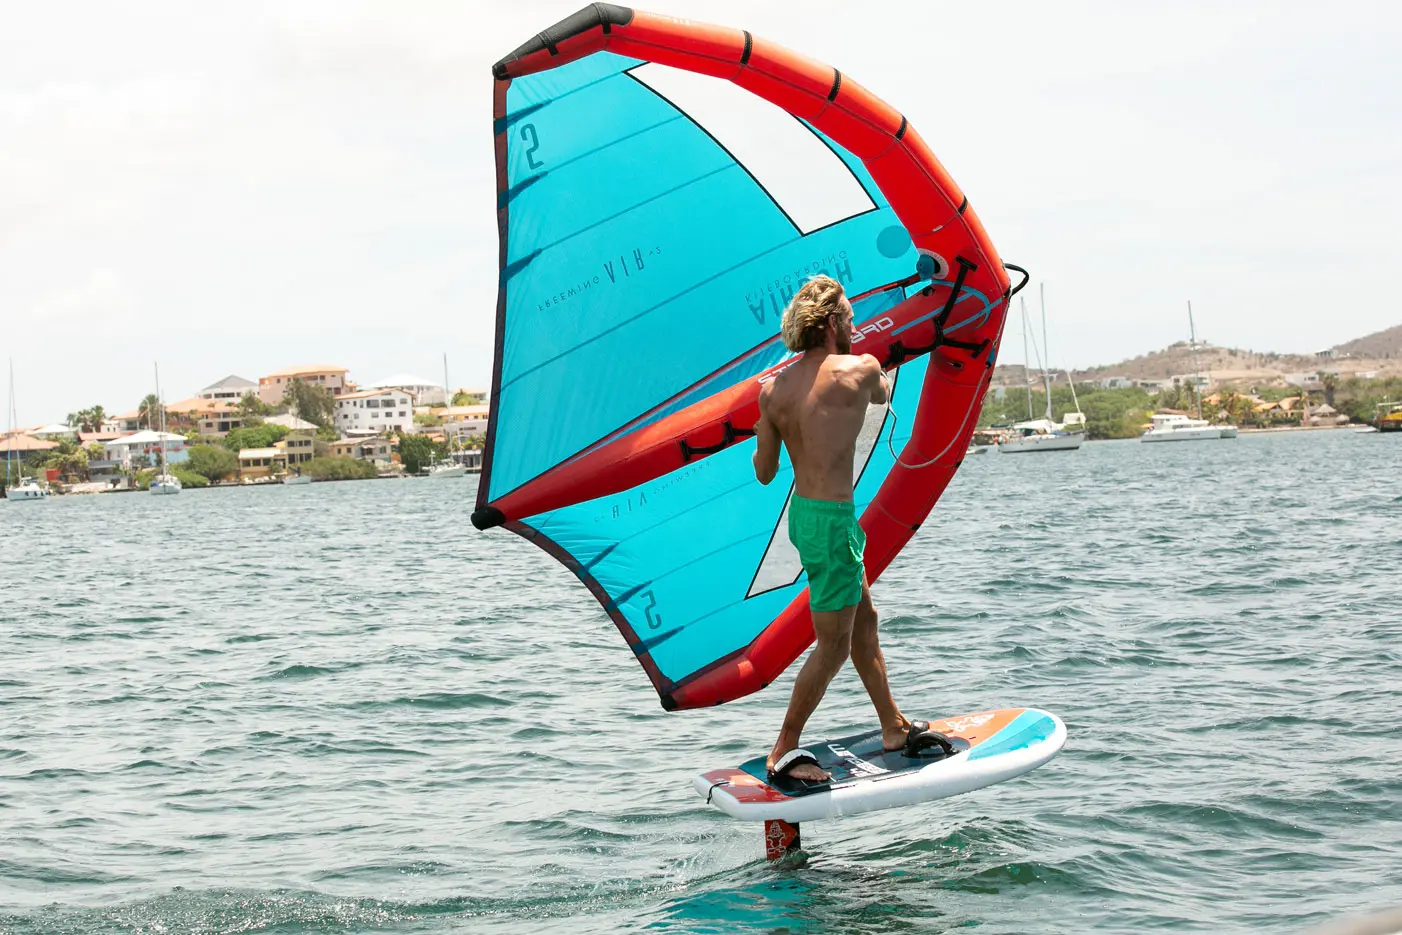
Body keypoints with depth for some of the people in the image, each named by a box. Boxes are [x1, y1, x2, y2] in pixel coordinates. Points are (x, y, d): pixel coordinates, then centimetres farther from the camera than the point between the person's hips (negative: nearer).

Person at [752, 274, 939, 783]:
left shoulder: (772, 388, 1)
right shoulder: (860, 369, -13)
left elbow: (764, 472, 7)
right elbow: (882, 394, 13)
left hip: (801, 512, 8)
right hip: (832, 521, -8)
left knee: (864, 621, 21)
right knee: (833, 643, 3)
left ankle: (894, 726, 34)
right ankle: (783, 752, 9)